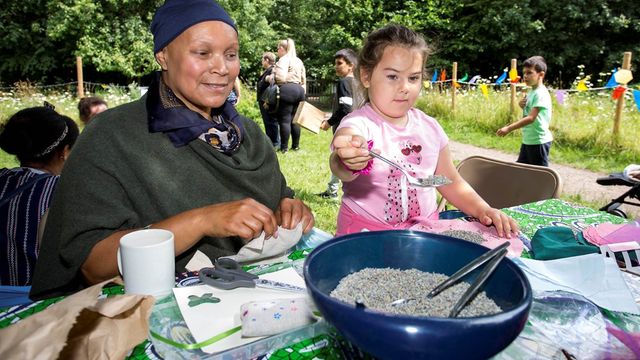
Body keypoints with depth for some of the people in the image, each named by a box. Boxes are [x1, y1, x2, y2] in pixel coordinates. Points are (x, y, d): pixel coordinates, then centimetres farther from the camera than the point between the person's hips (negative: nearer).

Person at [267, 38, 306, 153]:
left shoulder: (283, 59, -6)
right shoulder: (299, 61, 19)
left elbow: (280, 77, -18)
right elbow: (304, 80, 20)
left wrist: (269, 78, -2)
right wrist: (302, 92, 24)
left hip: (287, 90, -8)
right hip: (299, 90, 8)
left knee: (285, 120, -5)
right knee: (294, 119, 12)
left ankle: (284, 147, -3)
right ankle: (296, 145, 16)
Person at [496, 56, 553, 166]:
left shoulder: (541, 93, -18)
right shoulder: (531, 92, 9)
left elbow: (531, 118, -26)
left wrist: (509, 128, -30)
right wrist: (522, 106, -2)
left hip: (539, 141, -9)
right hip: (527, 140, 9)